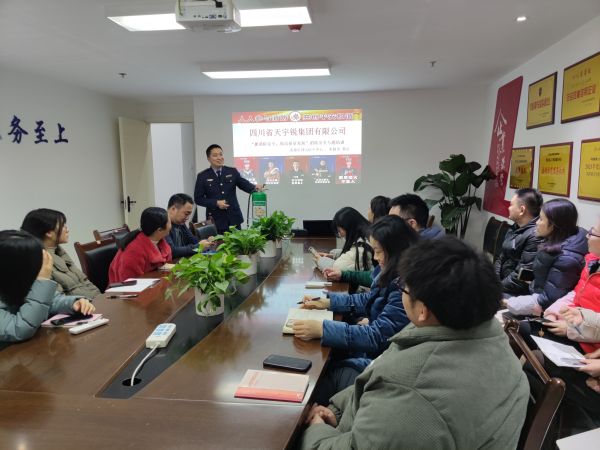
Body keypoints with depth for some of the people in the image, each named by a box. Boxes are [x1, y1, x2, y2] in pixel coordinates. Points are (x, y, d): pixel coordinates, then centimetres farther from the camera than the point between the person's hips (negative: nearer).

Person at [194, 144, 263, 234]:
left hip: (234, 218, 2)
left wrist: (255, 187, -22)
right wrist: (216, 203, -13)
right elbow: (198, 198, -1)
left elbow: (244, 184, 1)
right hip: (215, 220, -2)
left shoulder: (232, 171, 7)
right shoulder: (202, 176, 1)